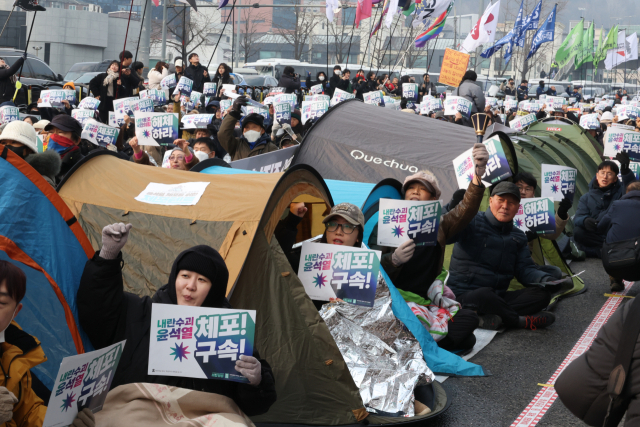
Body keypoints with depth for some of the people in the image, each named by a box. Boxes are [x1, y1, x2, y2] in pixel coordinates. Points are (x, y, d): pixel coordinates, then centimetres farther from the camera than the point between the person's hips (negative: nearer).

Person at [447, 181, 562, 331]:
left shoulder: (517, 237, 17)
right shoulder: (472, 222, -5)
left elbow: (525, 268, 10)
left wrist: (546, 279, -11)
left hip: (497, 297, 7)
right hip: (464, 295, -7)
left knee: (542, 294, -13)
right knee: (484, 295, -42)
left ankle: (490, 317, -31)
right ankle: (521, 321, -16)